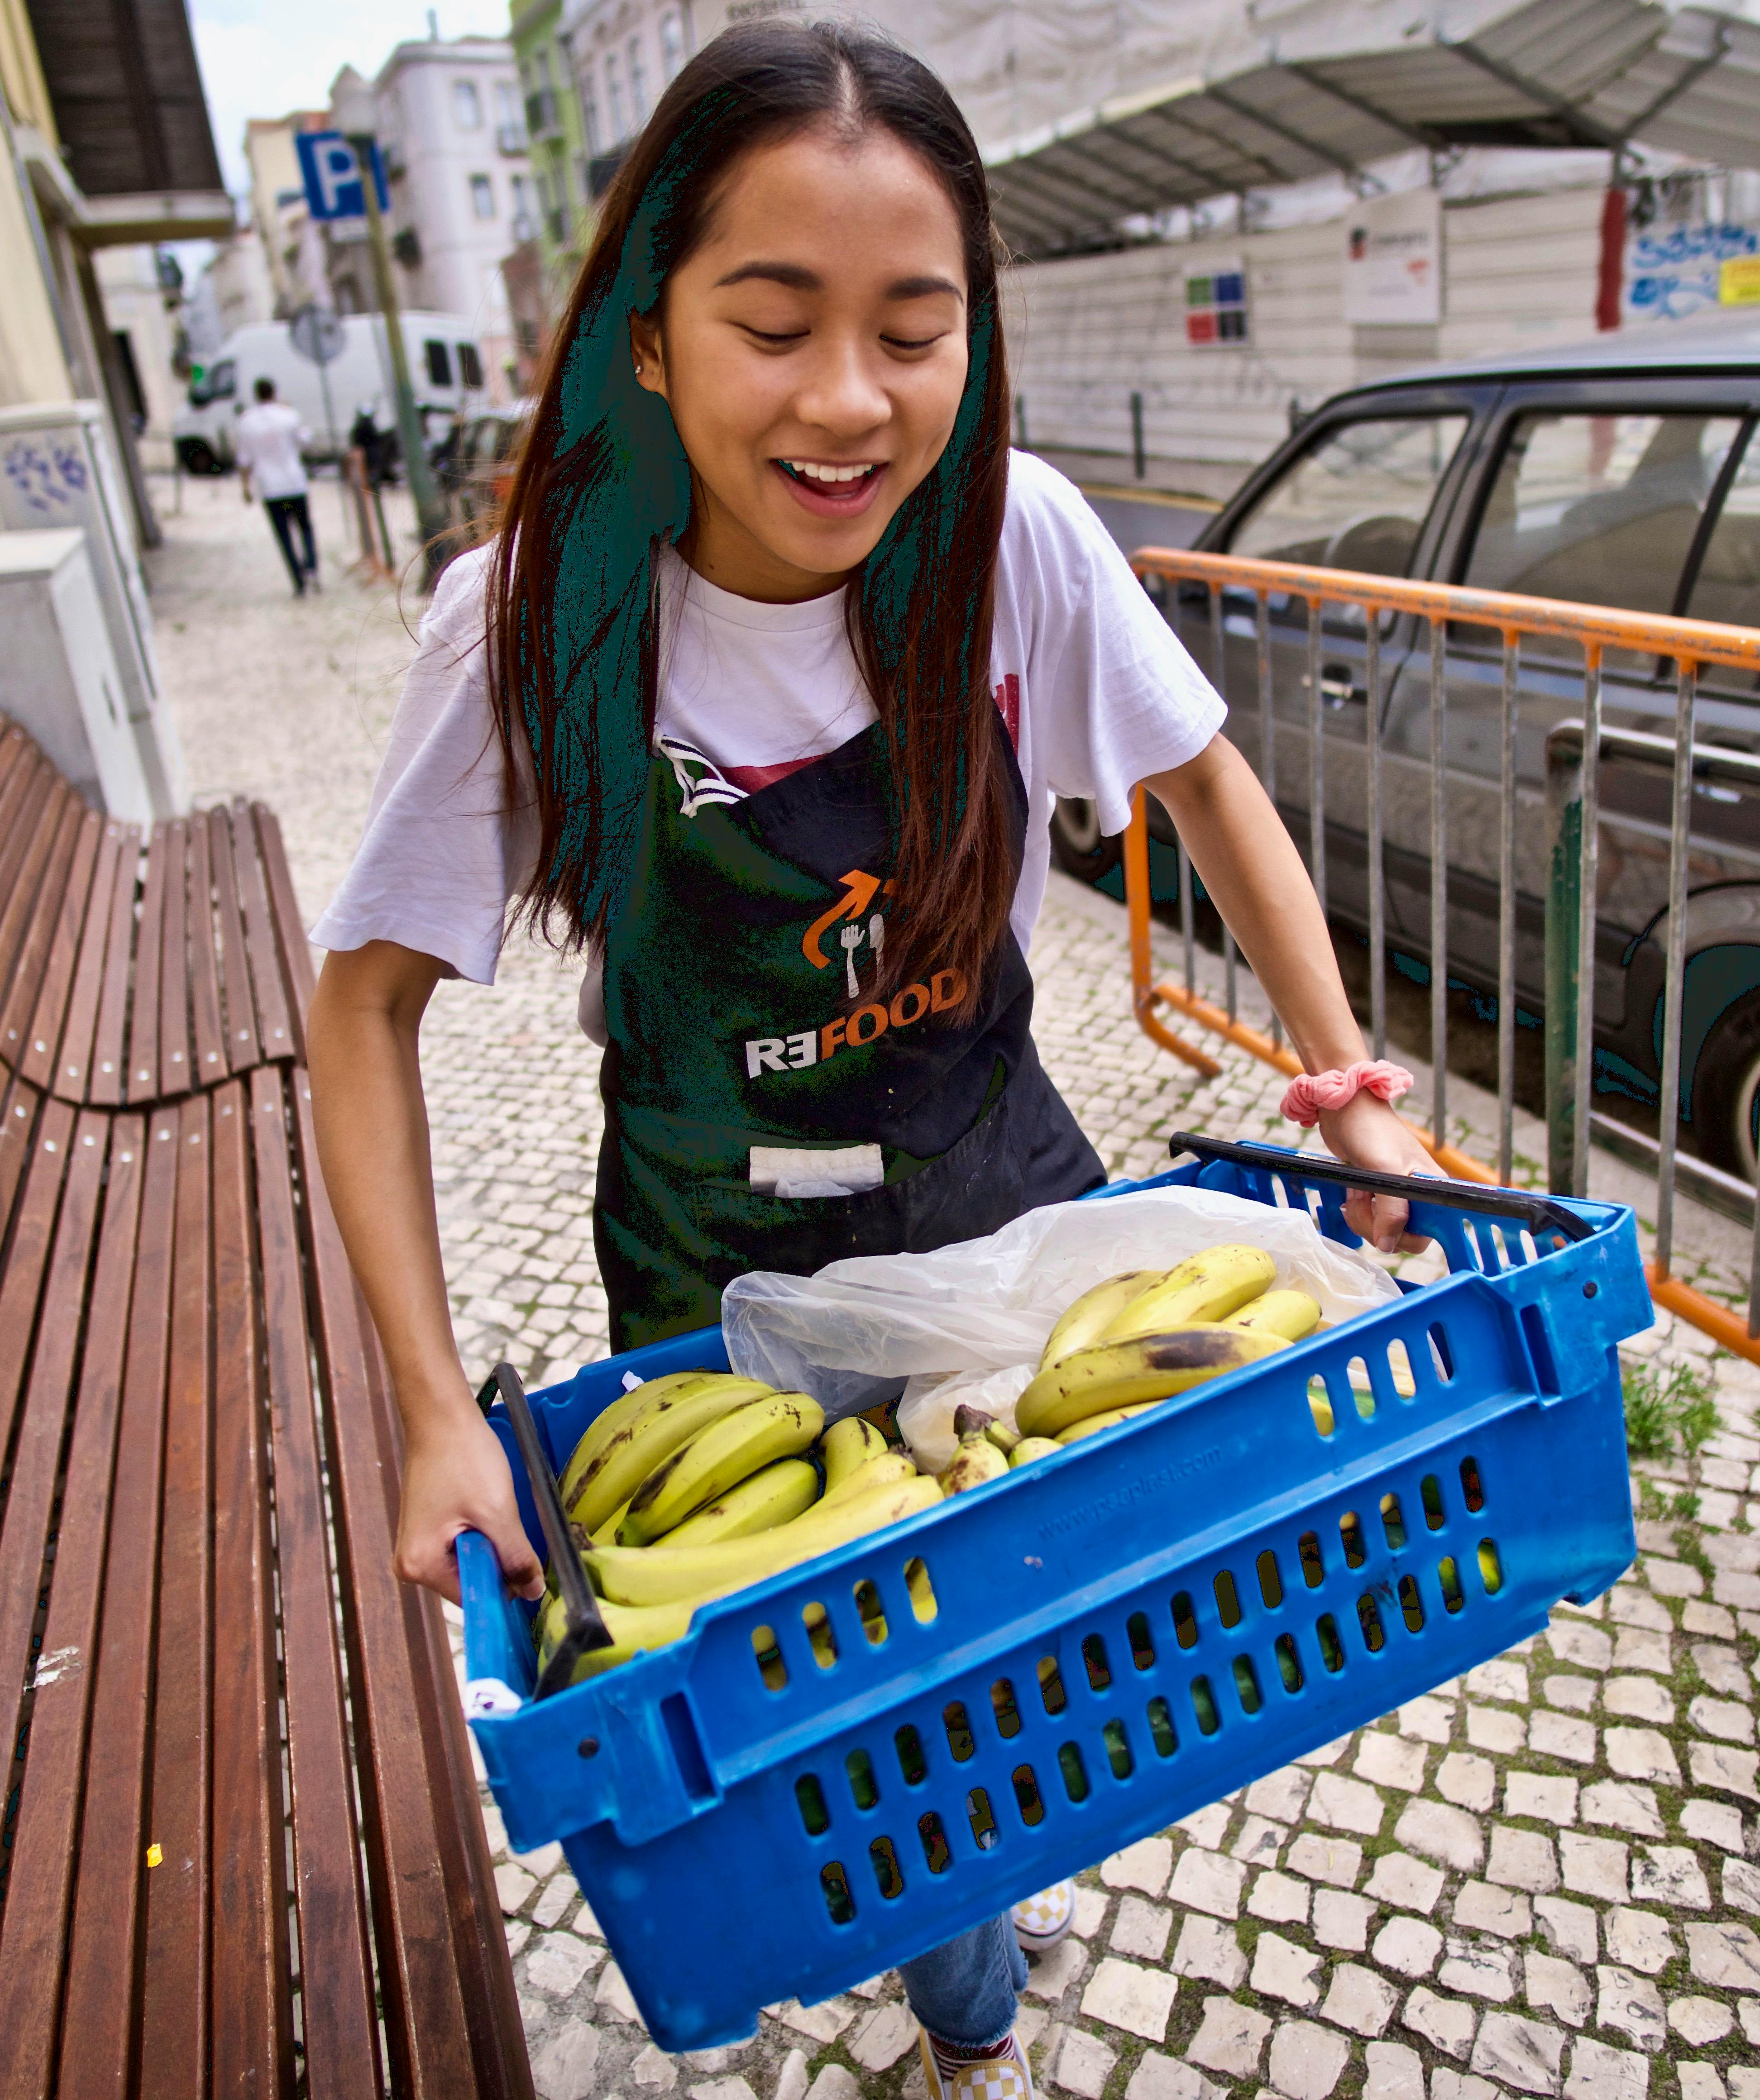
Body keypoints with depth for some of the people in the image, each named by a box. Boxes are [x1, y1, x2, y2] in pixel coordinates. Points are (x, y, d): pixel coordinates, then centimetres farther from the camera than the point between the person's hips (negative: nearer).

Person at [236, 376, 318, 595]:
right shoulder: (289, 415, -6)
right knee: (305, 528, 14)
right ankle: (311, 567, -9)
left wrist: (246, 487, 11)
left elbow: (245, 460, 1)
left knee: (284, 537, 4)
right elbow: (305, 439, 12)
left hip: (270, 489, 0)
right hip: (295, 484, 0)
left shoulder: (246, 422, -2)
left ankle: (299, 583, 0)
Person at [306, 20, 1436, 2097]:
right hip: (725, 1275, -2)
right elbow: (368, 1007, -13)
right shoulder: (535, 623, -22)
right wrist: (436, 1408, -18)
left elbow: (1202, 780, 0)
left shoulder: (1017, 542, -16)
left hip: (1007, 1205, 3)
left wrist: (1348, 1073, -10)